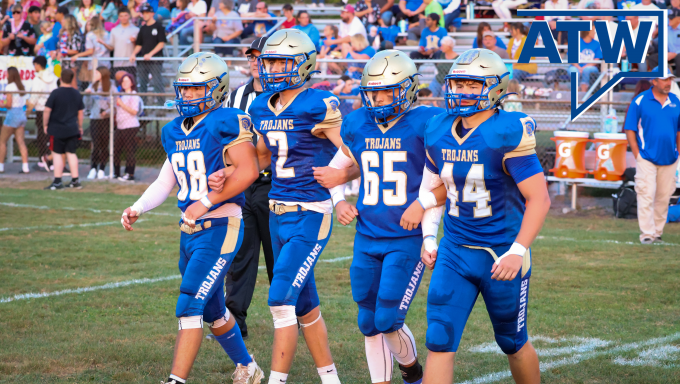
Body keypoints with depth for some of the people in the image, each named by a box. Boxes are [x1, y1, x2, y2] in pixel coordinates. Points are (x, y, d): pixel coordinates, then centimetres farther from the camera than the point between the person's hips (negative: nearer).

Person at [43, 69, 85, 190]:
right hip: (72, 129, 4)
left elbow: (47, 110, -12)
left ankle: (57, 182, 2)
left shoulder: (56, 93, -11)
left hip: (57, 129, -4)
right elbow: (80, 112, 13)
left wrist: (45, 125, 0)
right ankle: (75, 180, 13)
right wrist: (80, 126, 24)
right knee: (71, 153, 11)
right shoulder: (77, 94, 4)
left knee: (57, 154, 1)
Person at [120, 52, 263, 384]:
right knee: (212, 311, 19)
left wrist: (206, 202, -20)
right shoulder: (174, 132, 12)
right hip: (190, 231, 9)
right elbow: (166, 181, 17)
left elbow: (248, 170, -20)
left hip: (220, 229, -8)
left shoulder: (224, 124, -13)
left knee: (189, 306, -14)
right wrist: (138, 209, 1)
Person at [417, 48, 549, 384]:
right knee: (439, 341, -5)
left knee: (513, 342, 12)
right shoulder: (439, 133, 2)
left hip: (502, 253, -4)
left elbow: (539, 199, -17)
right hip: (454, 252, 5)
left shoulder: (507, 135, -17)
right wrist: (428, 239, 9)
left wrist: (518, 252, -22)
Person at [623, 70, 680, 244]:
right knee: (646, 196, -8)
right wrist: (637, 154, -8)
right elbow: (630, 130, -3)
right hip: (647, 158, -4)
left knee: (664, 197, 8)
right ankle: (647, 234, -6)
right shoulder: (640, 101, -5)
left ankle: (657, 232, 18)